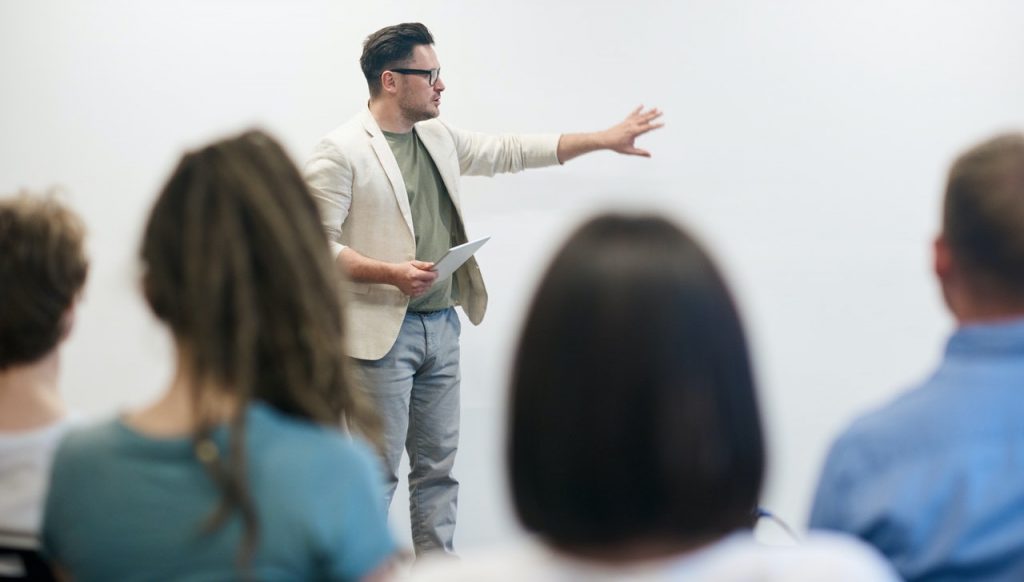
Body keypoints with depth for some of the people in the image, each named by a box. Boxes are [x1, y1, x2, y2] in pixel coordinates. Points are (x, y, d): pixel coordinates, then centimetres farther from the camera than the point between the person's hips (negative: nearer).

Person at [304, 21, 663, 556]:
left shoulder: (439, 137, 13)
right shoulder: (341, 151, -10)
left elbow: (510, 152, 18)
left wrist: (603, 140, 16)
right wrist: (390, 273, -24)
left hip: (441, 326, 8)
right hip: (382, 332, -7)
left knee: (438, 466, 12)